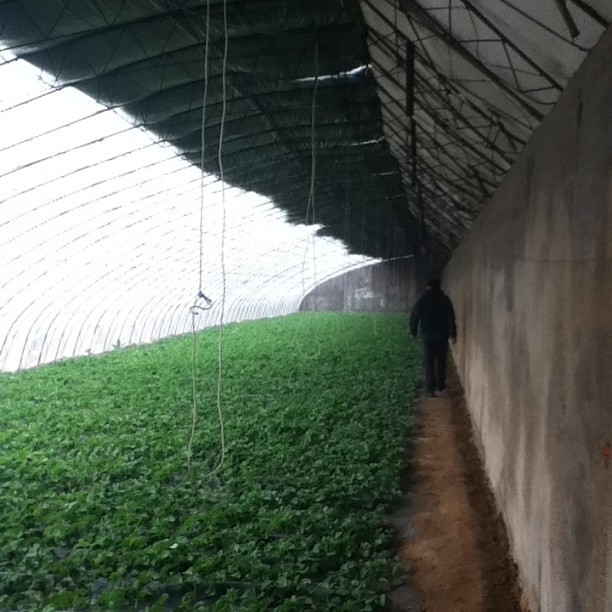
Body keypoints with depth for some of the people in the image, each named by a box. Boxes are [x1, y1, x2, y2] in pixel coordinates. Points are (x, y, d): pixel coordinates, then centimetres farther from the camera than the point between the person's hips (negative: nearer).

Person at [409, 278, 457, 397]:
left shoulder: (422, 299, -1)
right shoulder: (445, 299, -2)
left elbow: (414, 316, -1)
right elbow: (450, 318, -7)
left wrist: (413, 331, 8)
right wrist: (453, 334, -6)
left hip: (427, 335, 0)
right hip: (442, 335, 0)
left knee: (429, 362, 4)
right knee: (441, 361, 13)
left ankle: (431, 389, 1)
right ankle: (441, 386, 16)